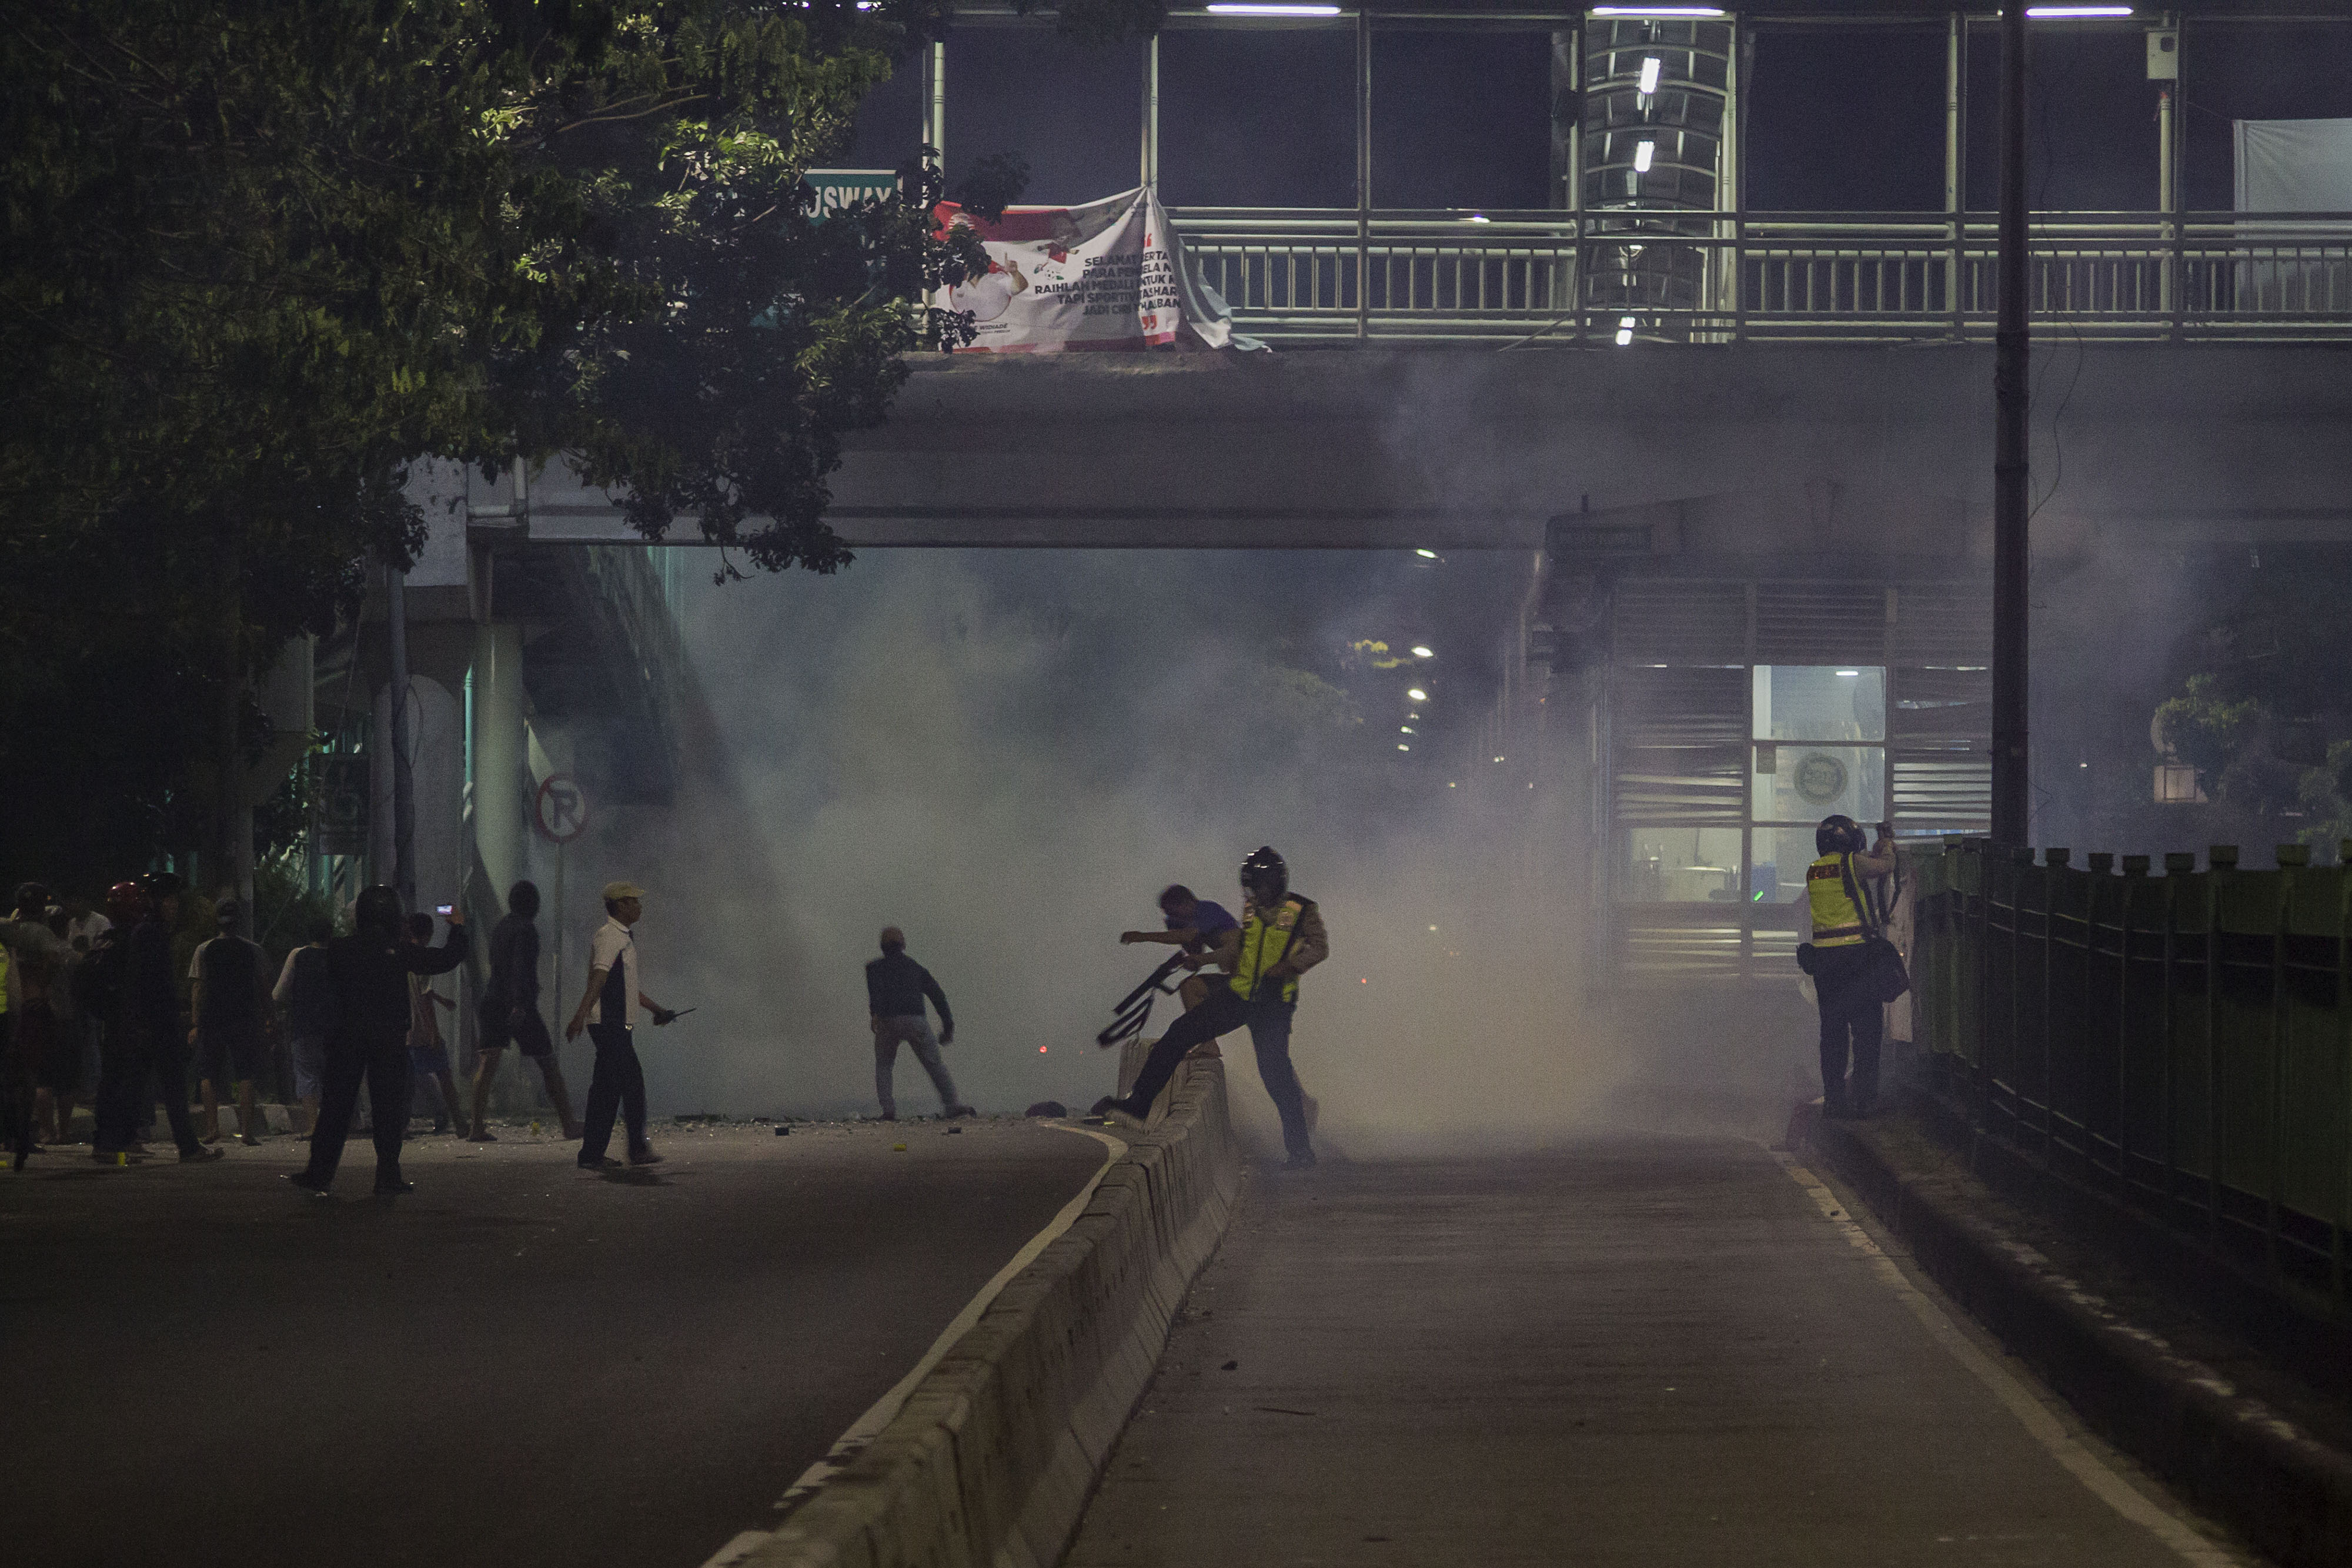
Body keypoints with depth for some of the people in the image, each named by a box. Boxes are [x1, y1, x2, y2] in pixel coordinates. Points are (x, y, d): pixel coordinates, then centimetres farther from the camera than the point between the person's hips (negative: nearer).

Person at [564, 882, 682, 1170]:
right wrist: (581, 1014, -32)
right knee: (632, 1083, -7)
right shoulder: (608, 936, -11)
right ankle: (638, 1149, -2)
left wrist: (654, 1009, 37)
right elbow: (599, 978, -24)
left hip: (618, 1024, 10)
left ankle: (592, 1154, 8)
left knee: (607, 1089, 8)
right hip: (610, 1024, -10)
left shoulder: (624, 937, 21)